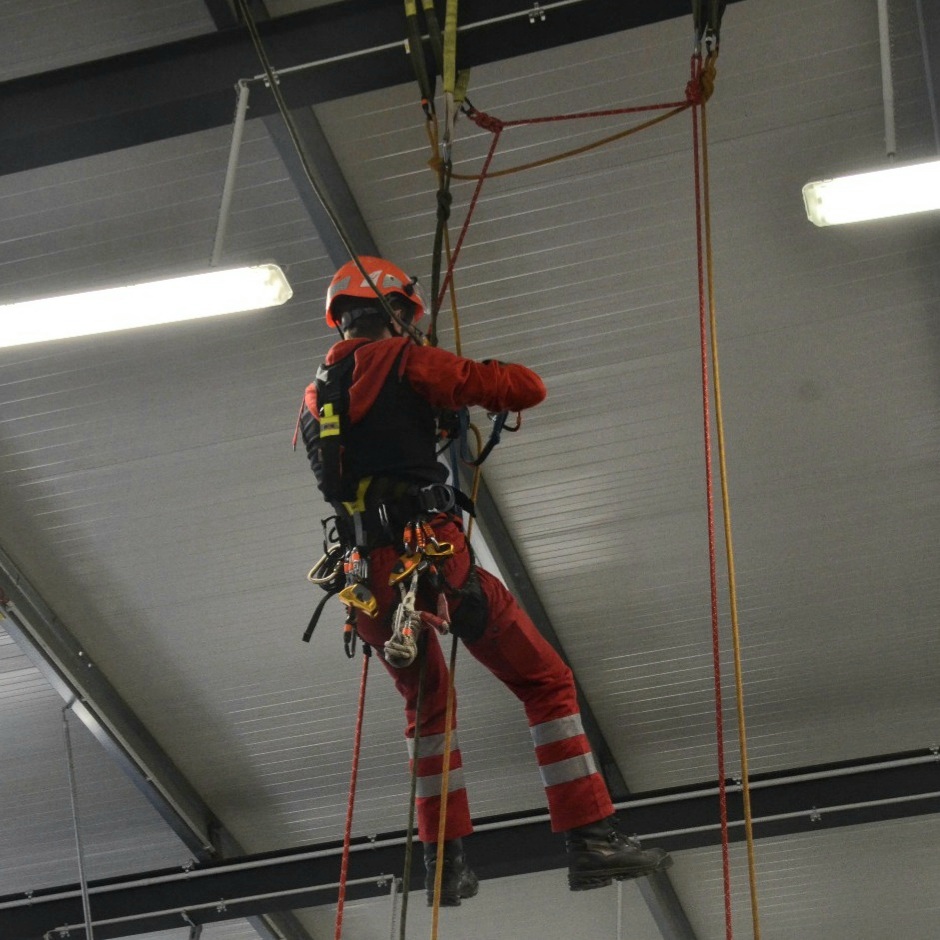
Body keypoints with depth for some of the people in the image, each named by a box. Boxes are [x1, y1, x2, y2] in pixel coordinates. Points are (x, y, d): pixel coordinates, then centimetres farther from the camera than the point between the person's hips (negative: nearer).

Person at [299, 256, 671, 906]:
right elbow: (527, 389, -3)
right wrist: (482, 377, 19)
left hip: (373, 577, 7)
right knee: (546, 683, 3)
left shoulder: (314, 398, 18)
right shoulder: (403, 362, -1)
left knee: (427, 706, 26)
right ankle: (592, 840, -3)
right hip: (433, 556, -6)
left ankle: (445, 863, 24)